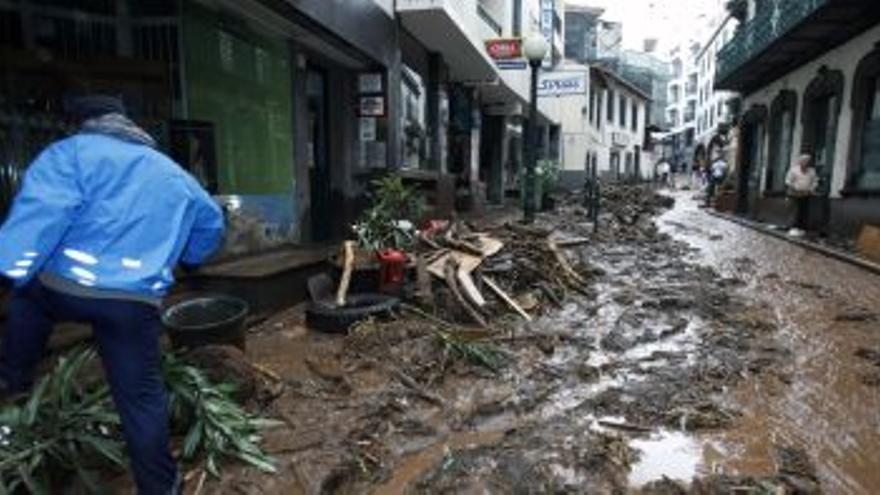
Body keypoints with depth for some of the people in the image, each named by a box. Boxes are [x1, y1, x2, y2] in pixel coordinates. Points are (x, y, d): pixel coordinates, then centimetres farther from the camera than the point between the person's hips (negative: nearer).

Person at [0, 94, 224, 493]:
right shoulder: (174, 174, 18)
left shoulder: (73, 152, 1)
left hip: (64, 286, -2)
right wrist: (181, 259, 40)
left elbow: (40, 211, -14)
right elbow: (212, 224, 28)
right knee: (141, 396, 11)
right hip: (137, 301, 3)